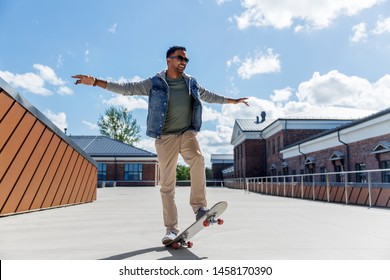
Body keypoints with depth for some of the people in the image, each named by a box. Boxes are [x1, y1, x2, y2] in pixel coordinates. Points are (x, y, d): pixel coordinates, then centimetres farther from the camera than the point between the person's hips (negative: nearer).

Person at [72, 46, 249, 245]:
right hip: (165, 137, -2)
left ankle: (199, 207, -23)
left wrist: (232, 101, 34)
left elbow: (209, 96, 27)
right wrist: (95, 82, -8)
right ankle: (171, 229, 5)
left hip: (187, 133, 2)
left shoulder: (191, 83, 13)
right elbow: (127, 88, -1)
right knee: (167, 184, -3)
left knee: (197, 160, -31)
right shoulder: (155, 83, 2)